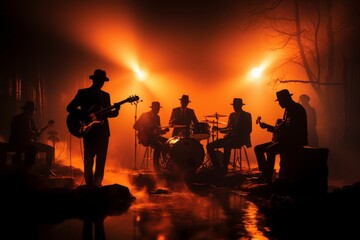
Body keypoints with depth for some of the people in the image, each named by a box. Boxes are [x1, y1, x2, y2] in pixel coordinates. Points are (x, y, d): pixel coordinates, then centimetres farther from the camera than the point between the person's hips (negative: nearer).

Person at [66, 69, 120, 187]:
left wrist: (116, 110, -9)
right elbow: (70, 108, -3)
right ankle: (89, 183, 10)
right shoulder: (83, 93, 3)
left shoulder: (105, 95, 14)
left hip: (103, 131, 3)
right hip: (89, 130, -3)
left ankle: (97, 183, 2)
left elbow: (108, 113, 14)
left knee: (101, 159, -2)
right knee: (89, 158, 2)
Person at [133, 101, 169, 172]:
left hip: (154, 136, 7)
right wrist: (145, 130, -25)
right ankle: (156, 167, -25)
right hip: (145, 137, -7)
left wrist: (164, 130, -3)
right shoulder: (144, 115, -5)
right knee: (158, 146, -32)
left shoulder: (157, 117, 15)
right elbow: (135, 126, -12)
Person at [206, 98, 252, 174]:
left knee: (226, 145, -40)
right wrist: (219, 128, 1)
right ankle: (218, 167, -6)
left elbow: (248, 130, -10)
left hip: (240, 138, -7)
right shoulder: (232, 115, 20)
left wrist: (233, 131, -22)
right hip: (229, 137, 7)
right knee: (209, 146, -9)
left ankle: (224, 168, -29)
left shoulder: (246, 115, 0)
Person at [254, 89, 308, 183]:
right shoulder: (288, 109, 16)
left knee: (270, 150, -32)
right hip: (285, 140, 10)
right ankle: (264, 174, 3)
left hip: (295, 142, -10)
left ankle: (268, 179, -25)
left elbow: (292, 130, -25)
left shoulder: (297, 109, -13)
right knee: (258, 148, 5)